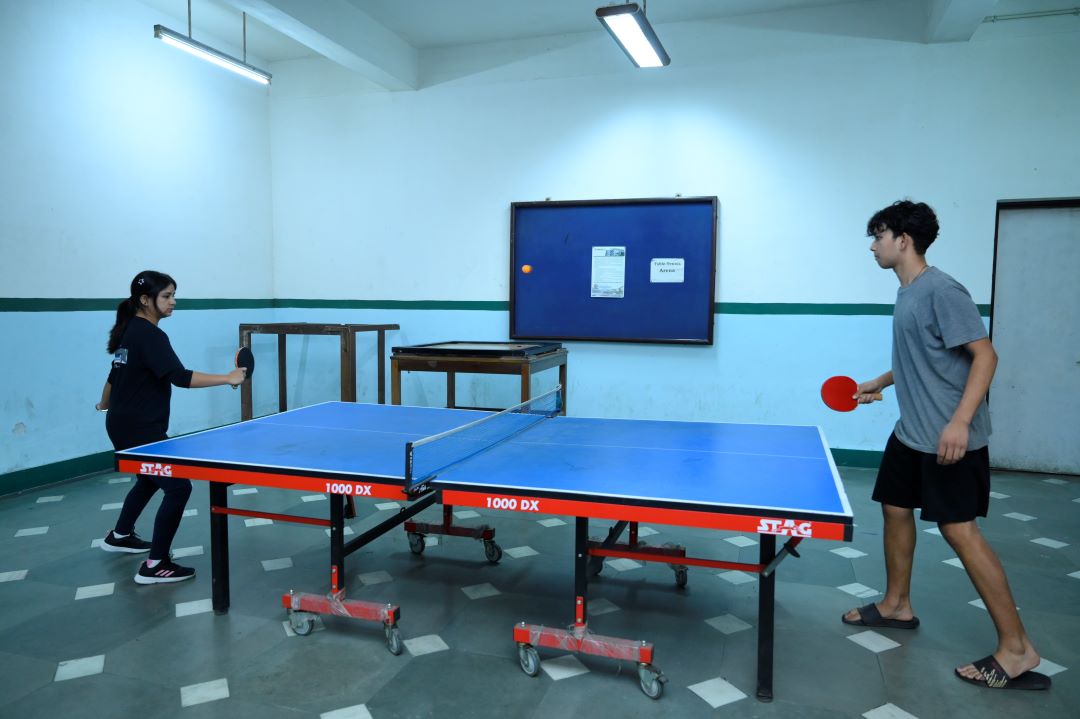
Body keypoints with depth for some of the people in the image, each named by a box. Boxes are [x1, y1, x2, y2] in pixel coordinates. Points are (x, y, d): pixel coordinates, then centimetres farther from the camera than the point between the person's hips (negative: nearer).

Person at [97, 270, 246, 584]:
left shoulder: (130, 330, 10)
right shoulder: (150, 335, -20)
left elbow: (116, 373, 24)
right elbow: (180, 377, -31)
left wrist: (105, 404, 40)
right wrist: (228, 378, -29)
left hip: (124, 425, 10)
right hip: (140, 429, -10)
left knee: (149, 480, 29)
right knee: (178, 487, -8)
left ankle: (119, 535, 48)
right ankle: (155, 565, -4)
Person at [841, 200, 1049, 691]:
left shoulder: (941, 291, -16)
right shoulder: (906, 293, 11)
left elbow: (984, 355, -20)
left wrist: (960, 421, -28)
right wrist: (877, 385, 24)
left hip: (950, 438, -9)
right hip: (910, 433, 10)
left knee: (959, 530, -7)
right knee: (895, 508, 14)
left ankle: (1017, 650, 6)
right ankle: (897, 605, 32)